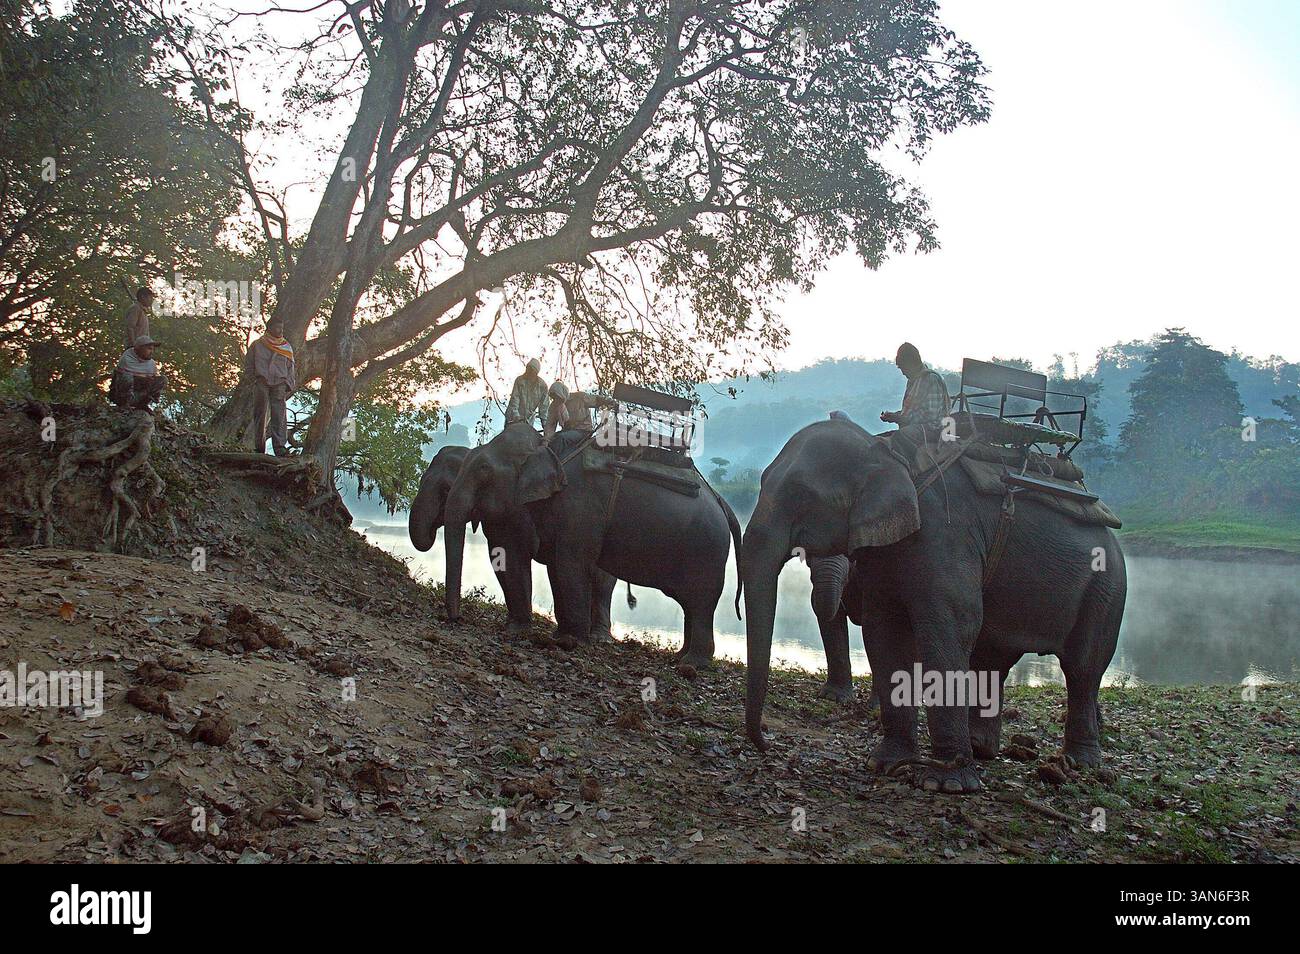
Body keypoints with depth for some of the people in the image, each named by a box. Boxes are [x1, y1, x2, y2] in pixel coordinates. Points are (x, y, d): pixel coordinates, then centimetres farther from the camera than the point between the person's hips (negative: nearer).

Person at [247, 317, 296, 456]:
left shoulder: (287, 347, 15)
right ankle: (260, 447, 9)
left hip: (280, 384, 1)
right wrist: (257, 378, -2)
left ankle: (280, 447, -17)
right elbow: (248, 367, 12)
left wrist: (288, 384, 6)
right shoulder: (257, 345, 8)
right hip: (262, 384, -1)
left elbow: (290, 368, 19)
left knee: (280, 415, -12)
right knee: (261, 415, 0)